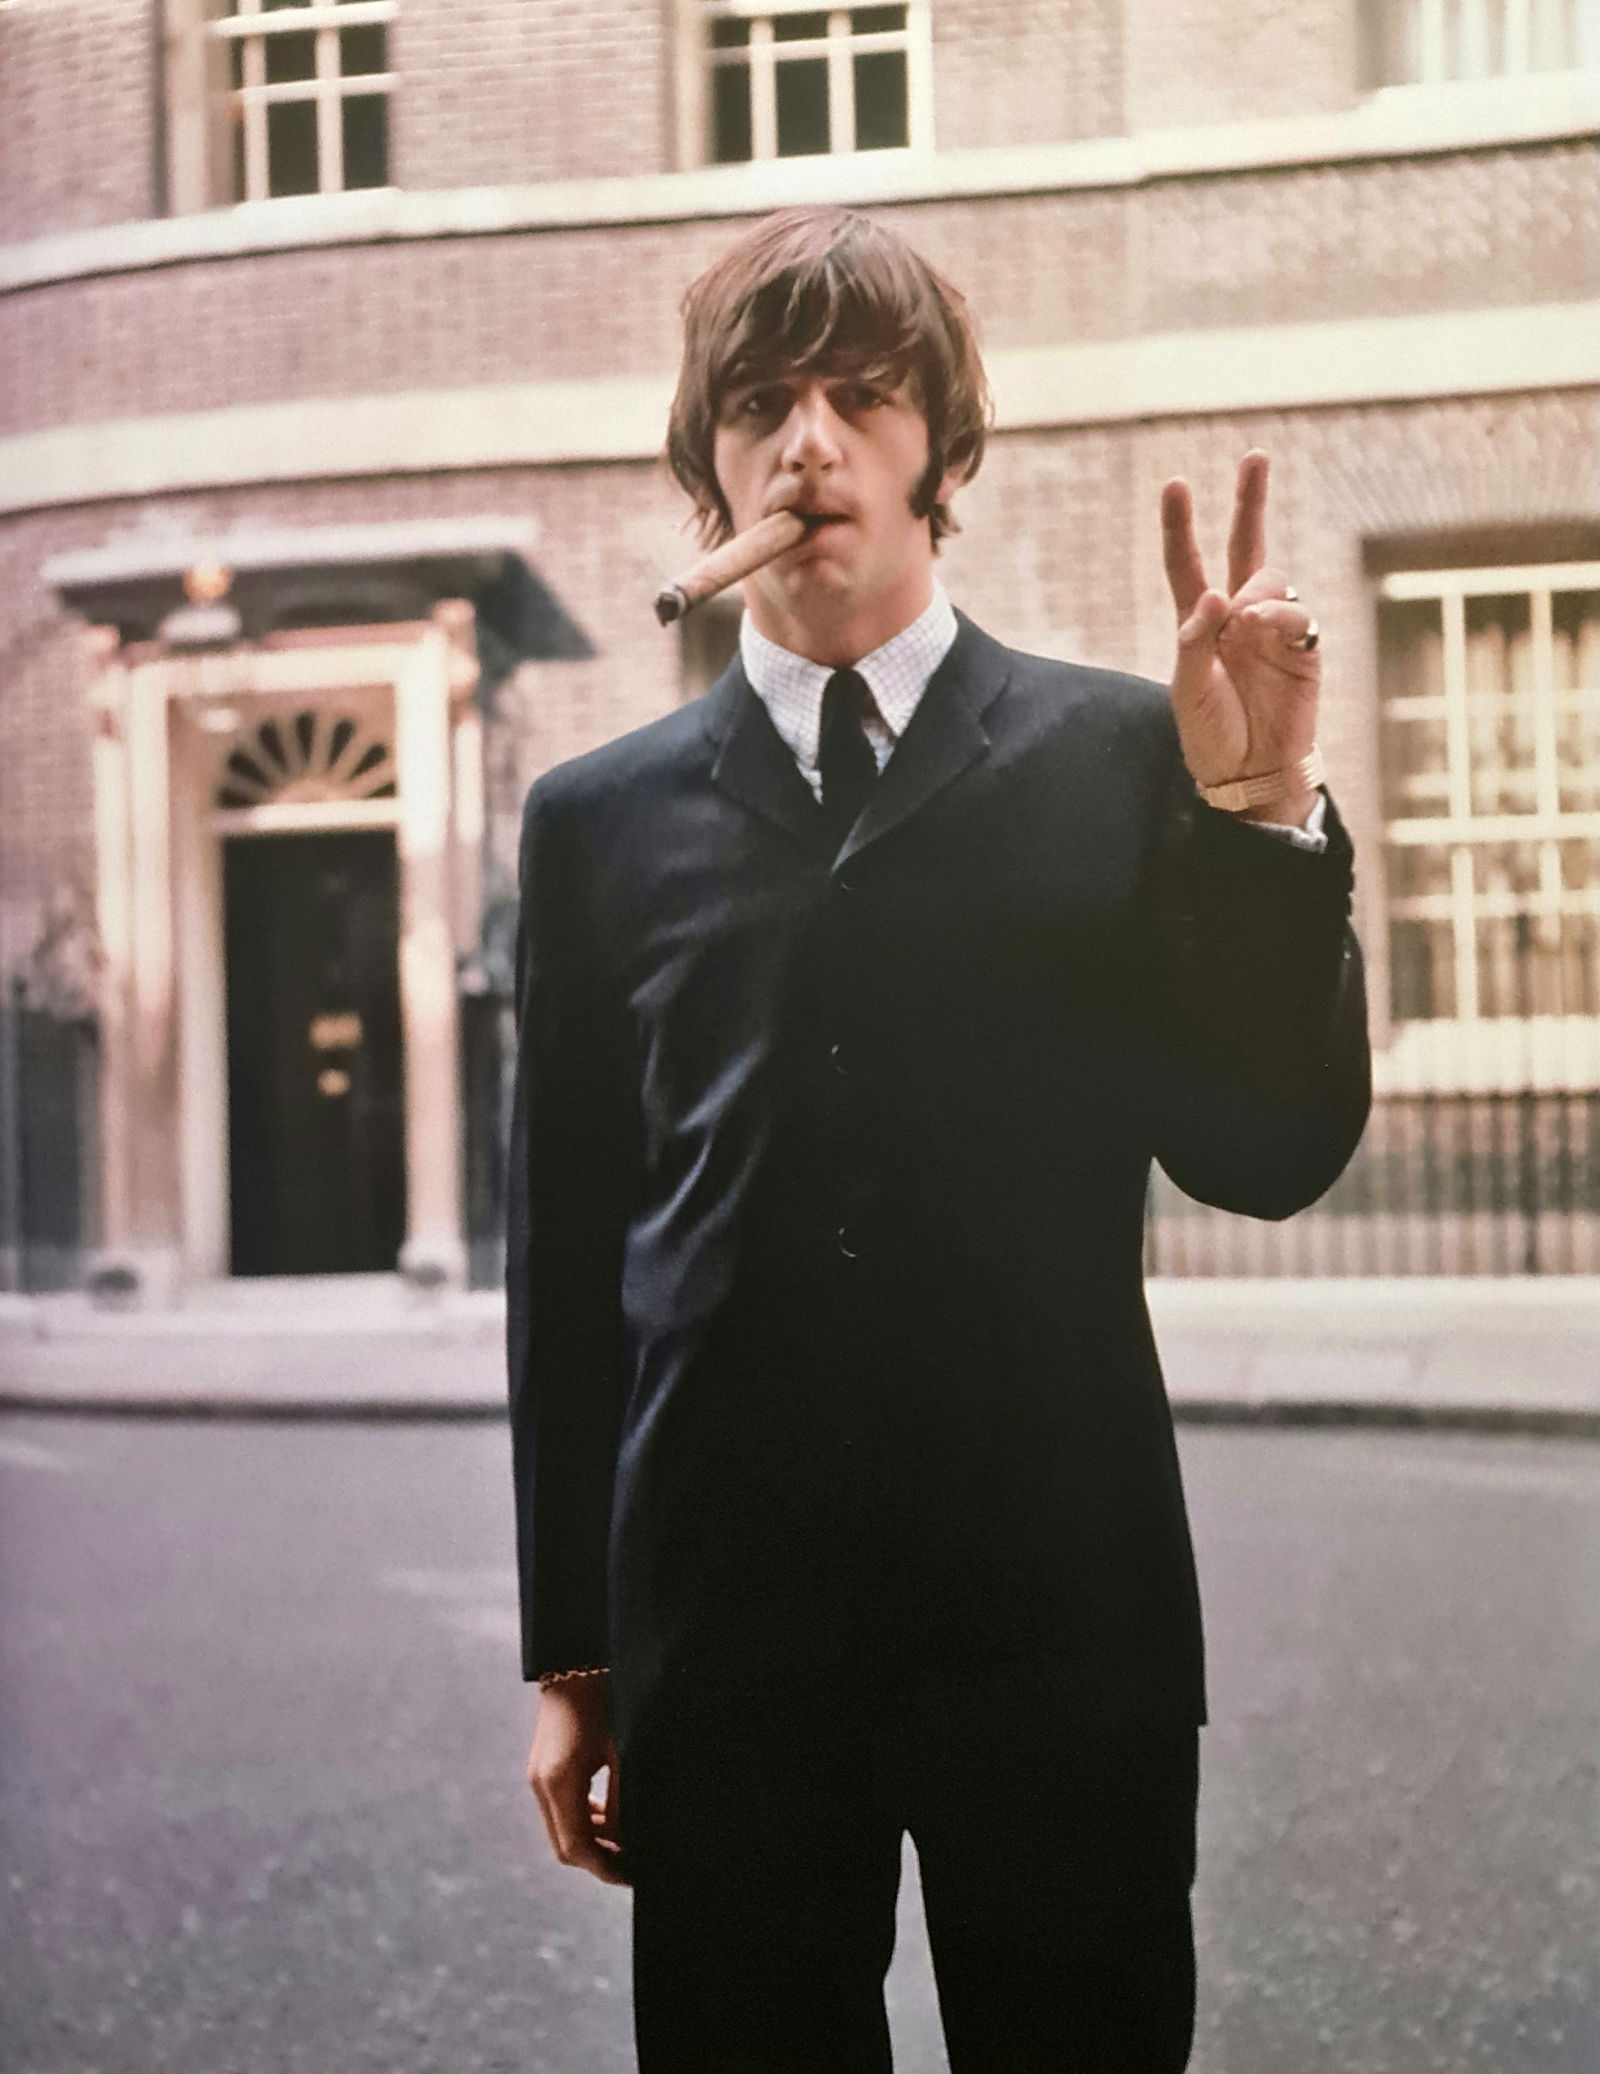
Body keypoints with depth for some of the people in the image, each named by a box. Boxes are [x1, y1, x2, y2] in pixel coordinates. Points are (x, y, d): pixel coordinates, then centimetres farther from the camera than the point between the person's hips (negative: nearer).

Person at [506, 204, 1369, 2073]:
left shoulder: (1119, 762, 4)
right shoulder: (599, 820, 8)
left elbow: (1270, 1153, -1)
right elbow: (563, 1257, 8)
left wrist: (1260, 816, -13)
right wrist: (569, 1652, 7)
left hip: (1061, 1625, -1)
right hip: (722, 1630, 1)